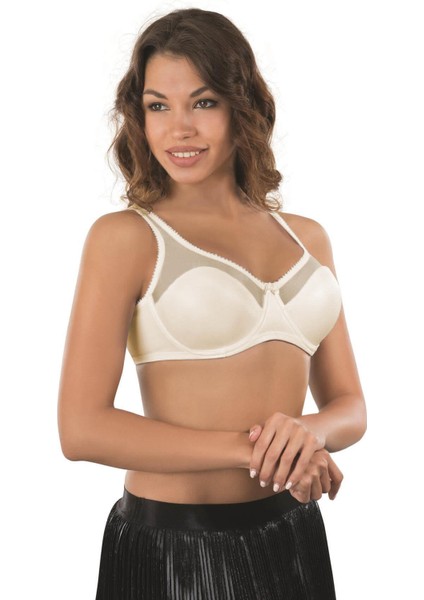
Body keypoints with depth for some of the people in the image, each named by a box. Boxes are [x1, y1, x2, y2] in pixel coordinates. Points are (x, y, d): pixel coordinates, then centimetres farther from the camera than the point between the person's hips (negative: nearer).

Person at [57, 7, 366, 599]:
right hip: (170, 545, -5)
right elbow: (82, 428, -16)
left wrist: (309, 431, -15)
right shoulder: (124, 236, -9)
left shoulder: (306, 237, 6)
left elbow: (349, 407, 8)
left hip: (292, 535, 5)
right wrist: (254, 450, -16)